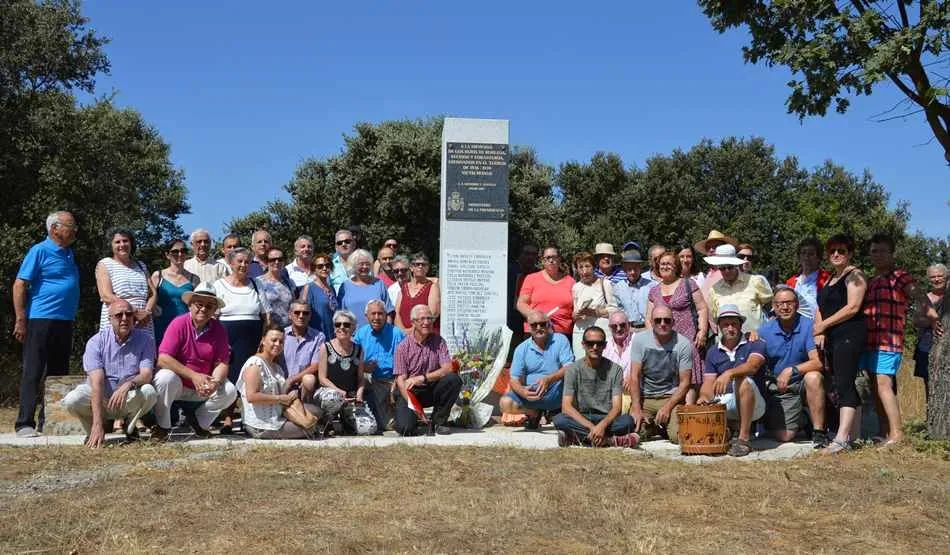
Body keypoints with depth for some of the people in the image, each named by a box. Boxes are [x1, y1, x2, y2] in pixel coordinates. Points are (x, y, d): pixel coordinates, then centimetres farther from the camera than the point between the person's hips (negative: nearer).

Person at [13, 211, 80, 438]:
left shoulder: (69, 254, 17)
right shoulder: (40, 251, -6)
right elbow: (20, 285, -10)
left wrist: (71, 318, 15)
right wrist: (20, 320, -15)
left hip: (64, 323, 8)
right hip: (41, 320, -8)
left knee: (59, 374, 10)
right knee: (33, 374, -5)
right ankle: (25, 424, -2)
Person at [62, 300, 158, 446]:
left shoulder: (145, 339, -6)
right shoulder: (96, 341, -10)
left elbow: (146, 374, -15)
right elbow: (97, 382, -21)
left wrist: (129, 384, -42)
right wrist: (97, 425, -31)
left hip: (130, 400, 0)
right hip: (99, 397, 0)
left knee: (149, 392, -32)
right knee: (72, 401, -29)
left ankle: (130, 427, 0)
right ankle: (94, 431, 3)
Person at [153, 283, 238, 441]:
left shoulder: (219, 330, -5)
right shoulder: (179, 324, -16)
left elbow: (221, 363, -8)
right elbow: (163, 359, -23)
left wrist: (215, 382, -30)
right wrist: (194, 376, -29)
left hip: (203, 387, 3)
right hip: (177, 384, -3)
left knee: (230, 391, -17)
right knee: (166, 377, -34)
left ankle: (199, 421, 9)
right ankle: (163, 426, -11)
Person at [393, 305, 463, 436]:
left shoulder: (438, 342, 0)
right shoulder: (403, 347, -6)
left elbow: (448, 368, -11)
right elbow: (401, 380, -10)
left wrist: (422, 378, -22)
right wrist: (412, 404, -23)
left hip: (432, 390, 3)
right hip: (410, 392, -3)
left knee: (453, 379, -26)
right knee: (406, 429, -27)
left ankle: (438, 422, -9)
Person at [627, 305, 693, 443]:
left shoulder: (684, 344, -6)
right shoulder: (640, 339, -4)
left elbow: (685, 382, -5)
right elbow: (635, 377, -5)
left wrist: (668, 407, -16)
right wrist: (636, 409, -15)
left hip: (672, 397, -1)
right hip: (644, 397, 1)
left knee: (678, 436, -23)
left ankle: (665, 426, 13)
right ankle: (654, 426, 13)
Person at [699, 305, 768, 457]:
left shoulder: (755, 344, -2)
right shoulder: (713, 352, 10)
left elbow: (752, 366, -24)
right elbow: (708, 383, 3)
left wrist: (729, 373, -43)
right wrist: (704, 398, -20)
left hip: (753, 404, -4)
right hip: (725, 403, 4)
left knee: (743, 380, -36)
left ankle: (744, 437, -30)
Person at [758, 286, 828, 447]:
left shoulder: (808, 326, -11)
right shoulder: (764, 331, -2)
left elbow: (818, 362, -21)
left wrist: (792, 370, -29)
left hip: (803, 382, -2)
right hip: (778, 389, 2)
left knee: (813, 377, -37)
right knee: (784, 436, -12)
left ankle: (818, 431, -19)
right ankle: (800, 419, 26)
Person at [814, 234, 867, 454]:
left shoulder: (854, 275, -3)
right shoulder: (830, 279, 22)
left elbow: (852, 307, -14)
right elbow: (821, 307, 19)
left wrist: (823, 325, -10)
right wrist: (819, 331, 1)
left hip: (849, 335, -9)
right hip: (832, 338, 9)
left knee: (844, 385, -15)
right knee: (844, 385, 7)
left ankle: (842, 439, -20)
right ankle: (854, 433, 10)